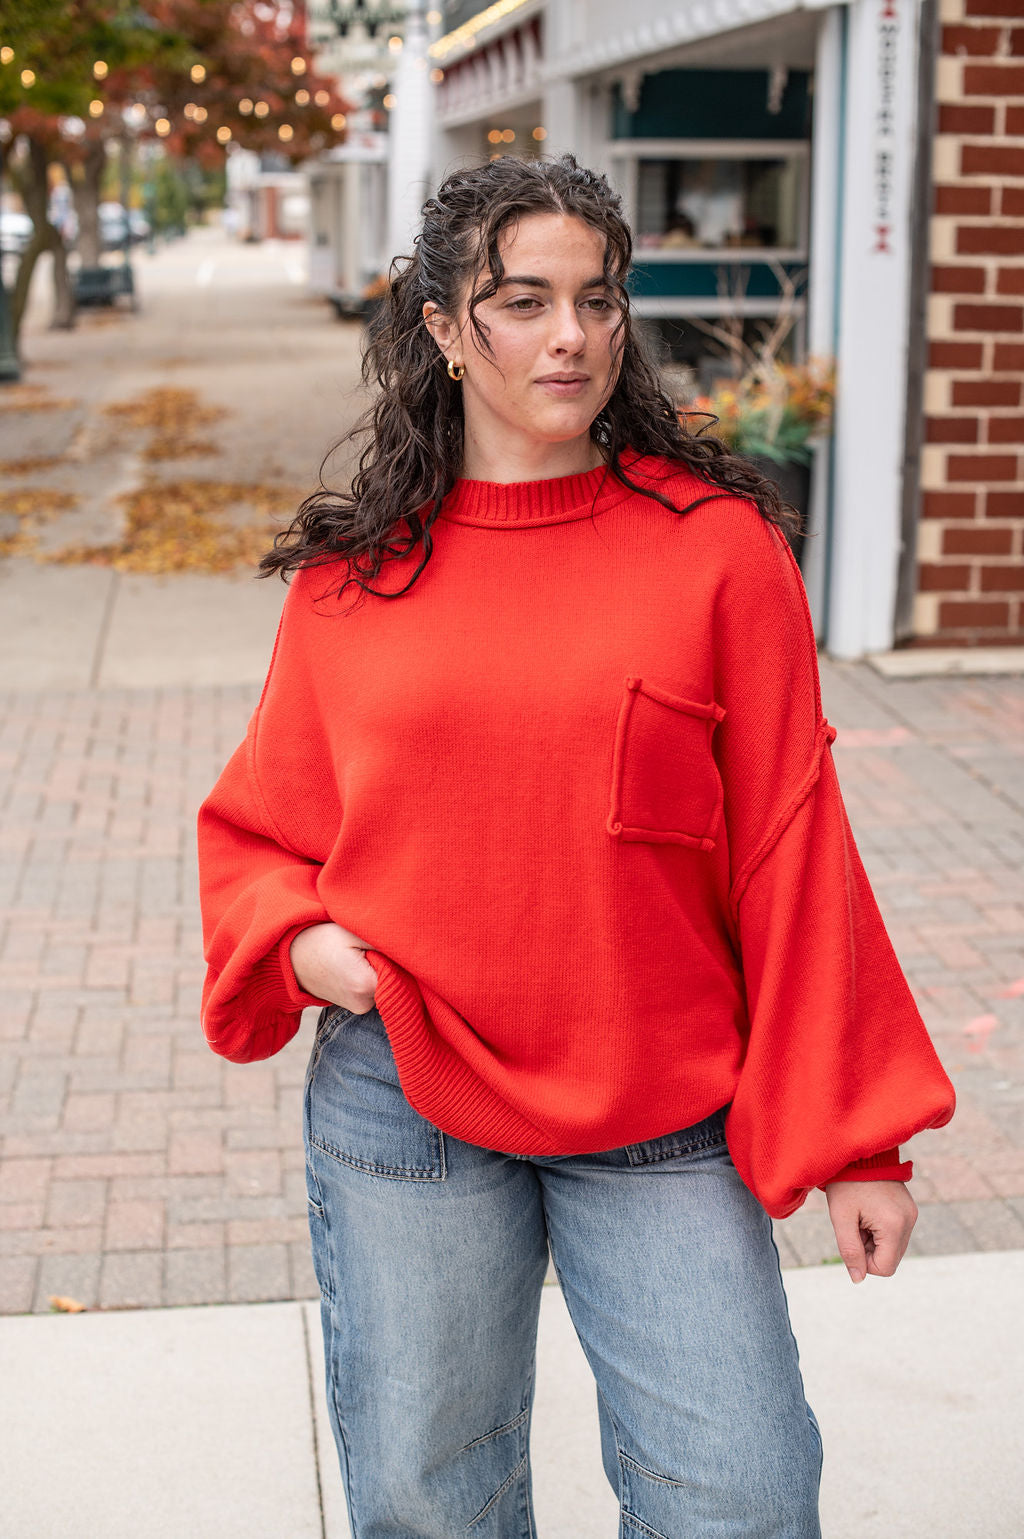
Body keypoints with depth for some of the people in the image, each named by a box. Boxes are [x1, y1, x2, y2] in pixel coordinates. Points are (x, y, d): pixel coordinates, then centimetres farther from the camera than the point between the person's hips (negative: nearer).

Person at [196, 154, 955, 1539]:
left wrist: (853, 1138, -3)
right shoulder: (351, 571, 2)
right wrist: (298, 942, -10)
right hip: (404, 1100, 2)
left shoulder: (717, 544, -4)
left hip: (665, 1121, -1)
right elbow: (257, 829, 12)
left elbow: (792, 850, -3)